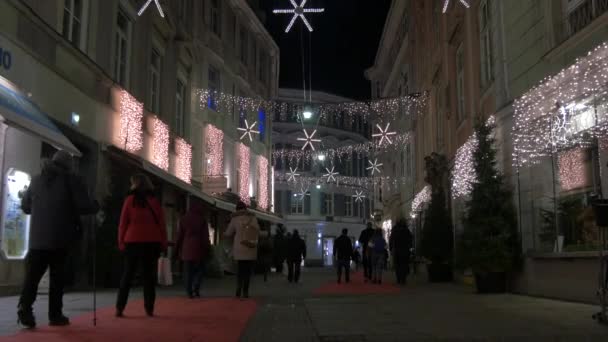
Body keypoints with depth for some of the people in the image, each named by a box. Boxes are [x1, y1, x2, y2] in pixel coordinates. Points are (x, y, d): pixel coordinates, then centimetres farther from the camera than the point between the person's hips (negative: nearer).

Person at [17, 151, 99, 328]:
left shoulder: (36, 179, 13)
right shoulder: (72, 179, -3)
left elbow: (25, 206, 22)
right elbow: (84, 206, -11)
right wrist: (96, 206, 10)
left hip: (37, 237, 4)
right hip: (60, 238, -3)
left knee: (32, 274, 2)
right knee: (57, 276, 3)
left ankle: (24, 307, -17)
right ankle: (55, 315, 5)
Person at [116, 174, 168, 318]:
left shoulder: (130, 200, 0)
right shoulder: (155, 201, 5)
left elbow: (123, 223, -2)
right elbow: (161, 224, 4)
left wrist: (121, 242, 3)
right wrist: (163, 243, 8)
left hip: (133, 242, -1)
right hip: (152, 243, 1)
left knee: (127, 276, 7)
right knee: (149, 276, 4)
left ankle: (119, 308, 3)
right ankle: (149, 309, 0)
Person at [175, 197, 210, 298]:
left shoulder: (184, 218, 4)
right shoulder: (202, 219, -4)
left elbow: (180, 235, 7)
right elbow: (205, 236, -3)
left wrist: (177, 249, 12)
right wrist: (207, 248, 2)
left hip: (186, 248, 2)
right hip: (198, 248, -2)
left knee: (188, 271, 5)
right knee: (200, 269, 10)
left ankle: (189, 292, 1)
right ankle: (196, 288, -6)